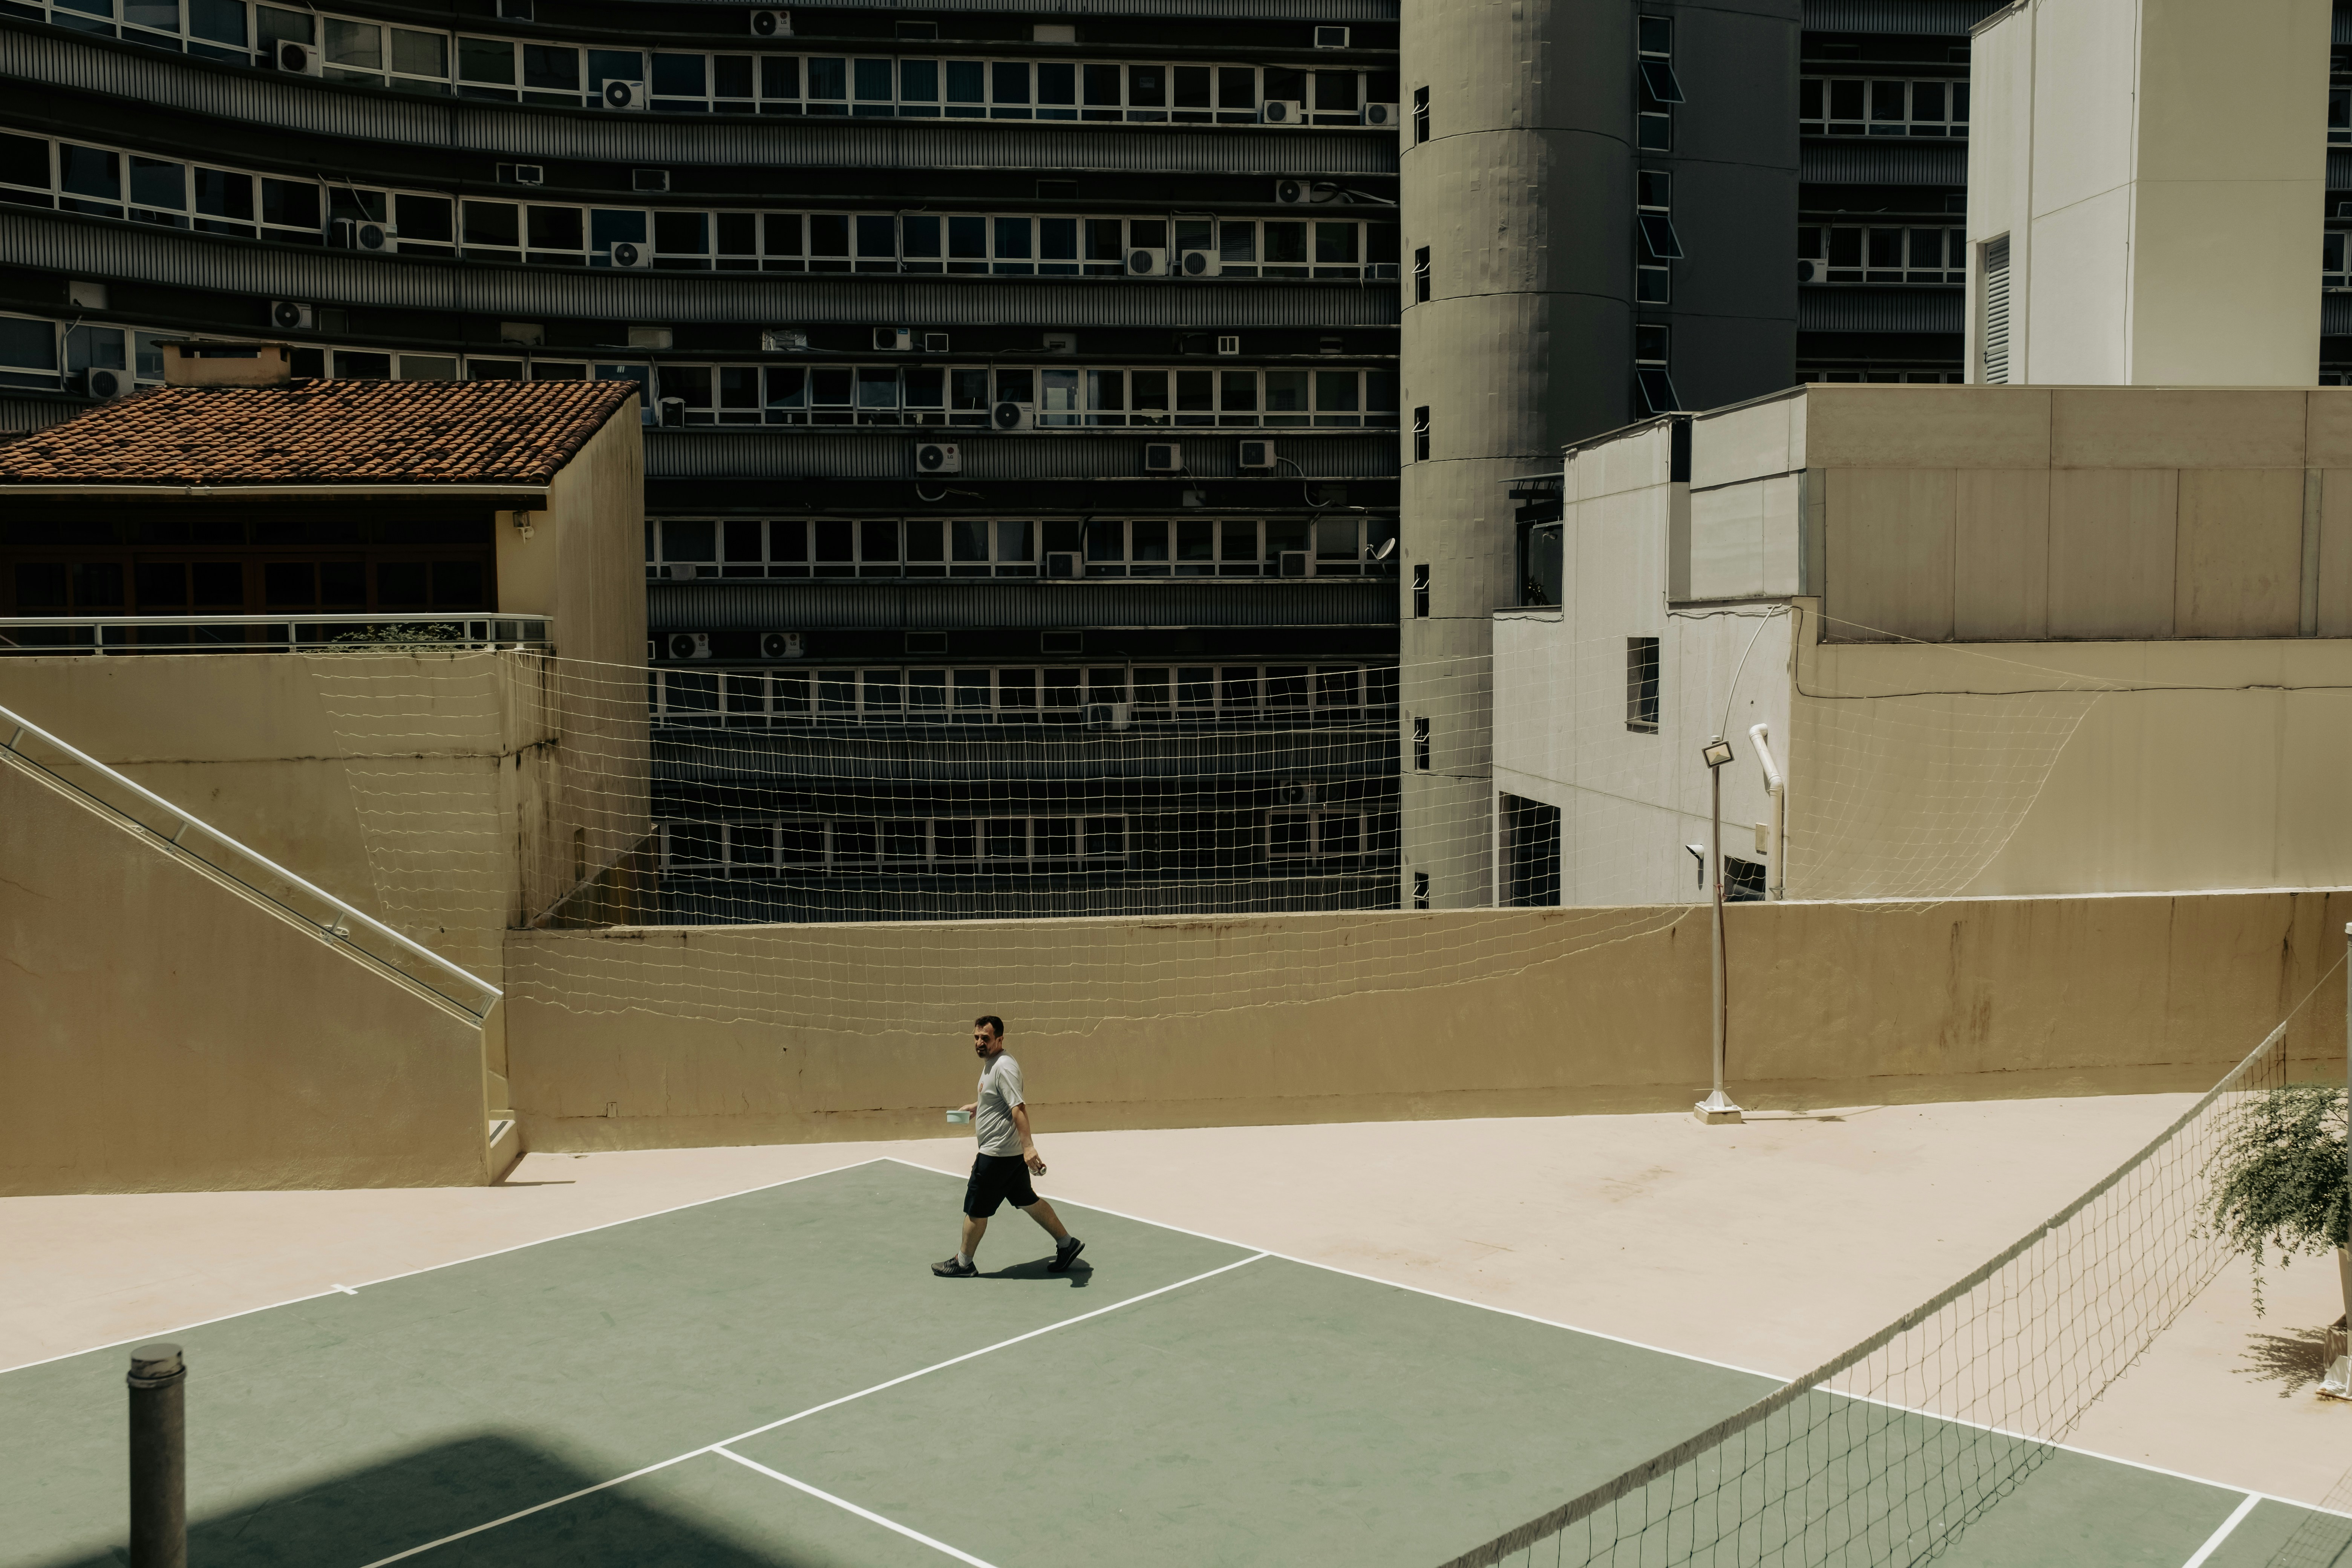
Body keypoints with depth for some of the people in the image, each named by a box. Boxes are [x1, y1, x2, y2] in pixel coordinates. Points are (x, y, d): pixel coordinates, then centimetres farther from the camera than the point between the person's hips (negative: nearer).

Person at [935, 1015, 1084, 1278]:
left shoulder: (1004, 1067, -21)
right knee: (1027, 1201, 16)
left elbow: (1018, 1108, -29)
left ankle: (963, 1263, 19)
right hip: (1012, 1153, 10)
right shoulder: (991, 1064, 11)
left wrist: (1028, 1147, -35)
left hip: (998, 1154, -10)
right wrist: (976, 1107, 16)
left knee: (975, 1209, 4)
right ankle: (1067, 1244, 22)